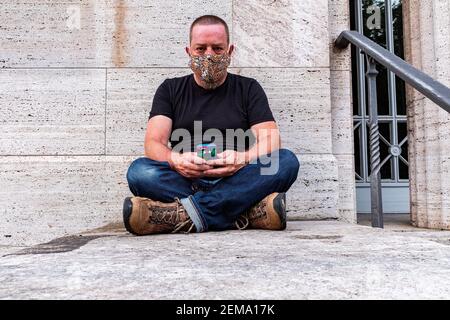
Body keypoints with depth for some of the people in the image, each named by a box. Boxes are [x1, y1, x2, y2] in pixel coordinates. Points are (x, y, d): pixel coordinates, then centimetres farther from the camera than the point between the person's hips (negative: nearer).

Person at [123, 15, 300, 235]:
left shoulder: (248, 88, 14)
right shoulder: (170, 90, 15)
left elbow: (270, 141, 1)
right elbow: (153, 142, 1)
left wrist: (245, 158, -23)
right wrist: (175, 160, -23)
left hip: (236, 182, 1)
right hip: (184, 182, 0)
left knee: (287, 161, -26)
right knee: (139, 171, -27)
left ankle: (184, 214, -33)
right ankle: (249, 214, -32)